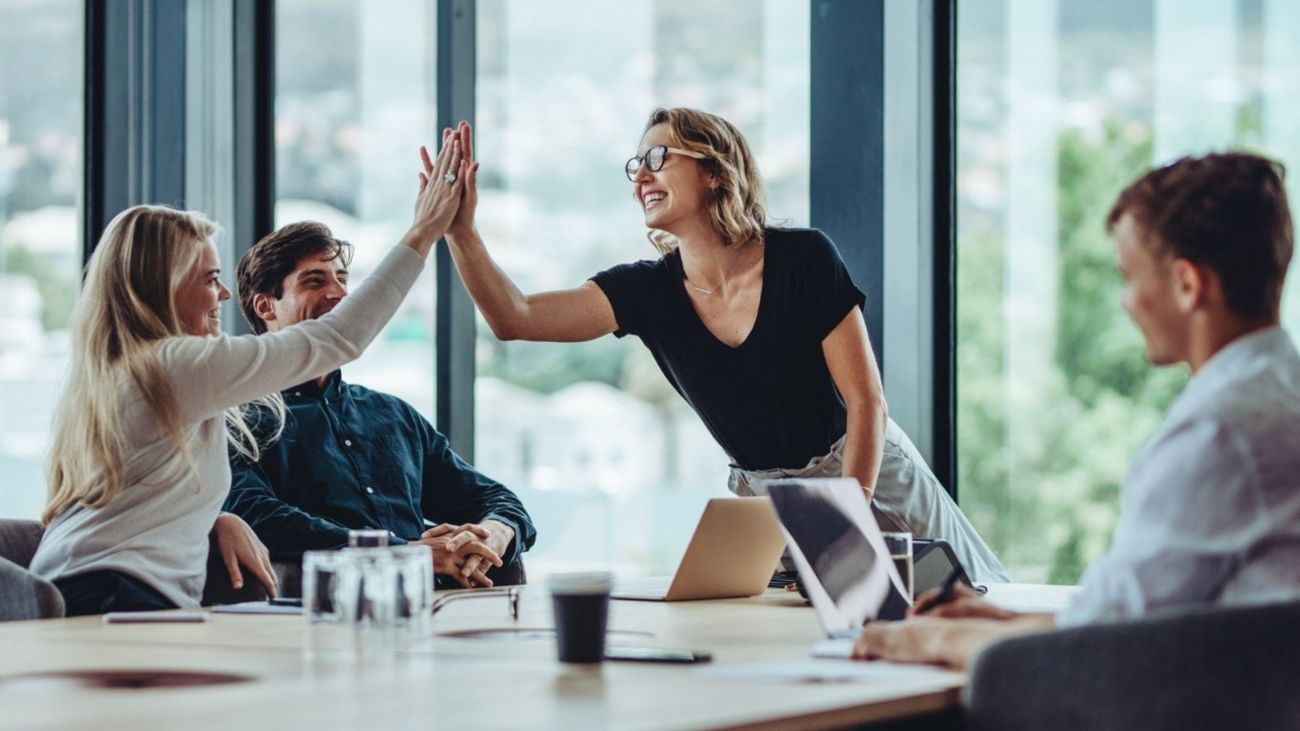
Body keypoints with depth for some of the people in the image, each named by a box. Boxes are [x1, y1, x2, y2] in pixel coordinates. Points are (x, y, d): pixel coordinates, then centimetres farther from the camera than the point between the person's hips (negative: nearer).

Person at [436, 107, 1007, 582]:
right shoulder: (648, 290, -7)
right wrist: (461, 230, -31)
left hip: (868, 477, -3)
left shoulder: (803, 258, -17)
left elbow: (866, 400, -15)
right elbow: (515, 318, -18)